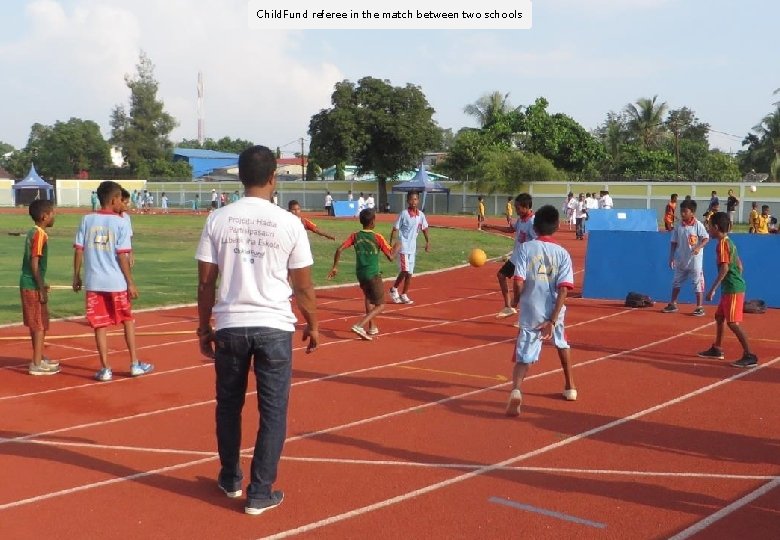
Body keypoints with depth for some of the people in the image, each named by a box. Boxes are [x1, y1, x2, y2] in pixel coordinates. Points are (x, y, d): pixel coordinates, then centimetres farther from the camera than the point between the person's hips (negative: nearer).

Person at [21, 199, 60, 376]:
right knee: (40, 325, -4)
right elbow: (35, 264, -21)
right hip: (33, 286, -9)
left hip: (28, 285, 9)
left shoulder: (33, 232, 12)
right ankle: (37, 364, 0)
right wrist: (41, 289, -19)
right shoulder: (40, 235, -17)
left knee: (37, 324, 18)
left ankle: (39, 359, 29)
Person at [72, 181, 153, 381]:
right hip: (117, 282, -2)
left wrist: (76, 276, 11)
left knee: (100, 325, 7)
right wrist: (131, 283, -5)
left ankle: (105, 369, 8)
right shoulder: (120, 223, -7)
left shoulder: (87, 220, 2)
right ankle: (135, 365, 18)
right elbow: (123, 256, -10)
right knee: (128, 321, 15)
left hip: (93, 282, 2)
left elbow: (79, 250, 1)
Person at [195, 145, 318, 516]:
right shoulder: (289, 223, -5)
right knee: (273, 411, 8)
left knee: (228, 405, 19)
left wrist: (204, 327, 11)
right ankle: (260, 493, 11)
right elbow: (303, 286, 0)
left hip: (229, 325, 2)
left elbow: (206, 281, 1)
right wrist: (312, 326, 14)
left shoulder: (218, 220, -1)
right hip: (274, 327, -2)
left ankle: (230, 480, 34)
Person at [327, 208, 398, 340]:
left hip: (360, 273, 6)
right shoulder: (378, 238, -10)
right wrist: (396, 248, 11)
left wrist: (335, 267, 2)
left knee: (369, 298, 31)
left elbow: (339, 250, -7)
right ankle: (360, 326, -19)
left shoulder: (355, 236, 1)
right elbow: (390, 257, -8)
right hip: (373, 274, -6)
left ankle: (372, 327, 31)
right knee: (380, 306, 0)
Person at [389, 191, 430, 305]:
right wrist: (391, 244, -15)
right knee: (405, 271, -13)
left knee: (410, 273, 8)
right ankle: (394, 289, 8)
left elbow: (424, 229, 16)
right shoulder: (403, 214, -11)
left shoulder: (421, 214, 3)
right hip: (403, 246, -5)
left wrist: (428, 242, 11)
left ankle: (404, 295, 19)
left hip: (413, 247, 6)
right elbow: (395, 229, -9)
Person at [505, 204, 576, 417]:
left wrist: (519, 300, 9)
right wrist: (552, 321, -13)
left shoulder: (526, 248, -5)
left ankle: (516, 390, -29)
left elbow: (518, 283, -12)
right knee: (561, 344, 30)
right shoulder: (563, 254, -1)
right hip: (553, 313, 2)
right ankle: (570, 386, 41)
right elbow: (563, 289, -11)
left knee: (523, 358, -1)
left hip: (530, 314, -2)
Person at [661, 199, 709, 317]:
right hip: (681, 260, 5)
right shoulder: (679, 226, 2)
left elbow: (706, 238, -11)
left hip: (694, 260, -5)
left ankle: (699, 307, 5)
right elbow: (674, 242, 6)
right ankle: (673, 304, 26)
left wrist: (698, 247, -28)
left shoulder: (698, 225, -10)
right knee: (677, 282, 14)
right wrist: (671, 257, 3)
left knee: (697, 282, -1)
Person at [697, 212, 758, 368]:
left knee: (733, 323, -10)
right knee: (719, 316, 20)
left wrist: (713, 289, -21)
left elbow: (724, 268, -22)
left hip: (733, 289, -10)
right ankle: (717, 349, 30)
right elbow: (739, 265, 18)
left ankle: (749, 356, -9)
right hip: (730, 289, 10)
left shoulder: (722, 243, -14)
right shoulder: (729, 242, 14)